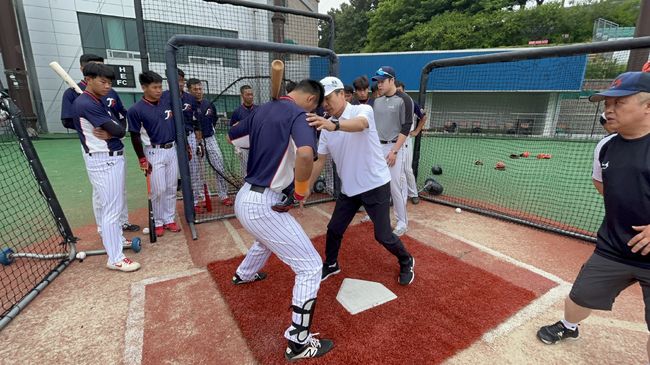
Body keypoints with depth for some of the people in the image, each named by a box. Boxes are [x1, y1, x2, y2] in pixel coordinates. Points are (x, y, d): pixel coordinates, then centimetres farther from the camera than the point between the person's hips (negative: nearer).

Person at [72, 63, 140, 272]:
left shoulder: (98, 101, 14)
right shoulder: (86, 103, -16)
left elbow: (121, 129, 6)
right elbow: (118, 130, -19)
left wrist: (109, 131, -12)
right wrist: (112, 130, 1)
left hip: (113, 158, 10)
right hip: (103, 162, -10)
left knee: (112, 205, 21)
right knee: (111, 209, -6)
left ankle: (114, 240, 38)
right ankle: (115, 259, 2)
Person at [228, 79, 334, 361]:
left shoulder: (261, 110, 9)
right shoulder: (299, 114, -14)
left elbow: (231, 136, 23)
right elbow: (305, 154, -34)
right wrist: (301, 189, -17)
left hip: (245, 197, 9)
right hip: (262, 204, -9)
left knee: (269, 239, 39)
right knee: (310, 265, 0)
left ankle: (243, 274, 65)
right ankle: (298, 342, 11)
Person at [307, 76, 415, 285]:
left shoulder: (362, 110, -14)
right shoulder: (326, 128, 4)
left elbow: (359, 124, -40)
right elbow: (320, 161, 7)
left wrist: (334, 125, -60)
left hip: (376, 186, -5)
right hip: (348, 188, 6)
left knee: (383, 235, 2)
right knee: (334, 229, 11)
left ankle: (406, 262, 32)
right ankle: (330, 265, 38)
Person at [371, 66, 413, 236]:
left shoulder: (404, 100, -9)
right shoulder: (377, 101, 11)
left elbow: (406, 128, -13)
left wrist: (394, 151, -18)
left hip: (395, 147, -6)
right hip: (378, 146, 6)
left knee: (395, 186, -6)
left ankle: (402, 222, 9)